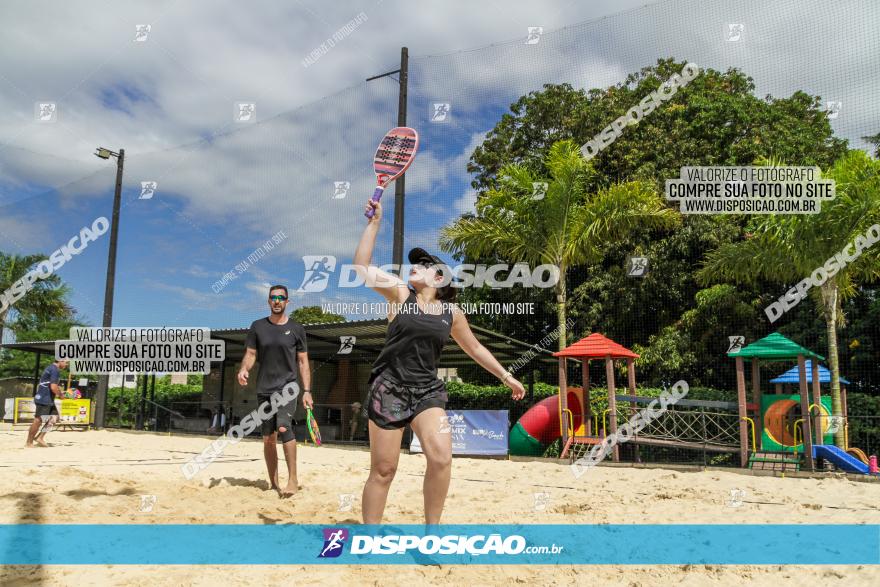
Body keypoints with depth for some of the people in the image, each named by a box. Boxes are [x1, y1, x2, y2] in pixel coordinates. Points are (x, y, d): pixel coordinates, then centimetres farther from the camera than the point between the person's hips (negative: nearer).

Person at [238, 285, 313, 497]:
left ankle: (293, 480, -20)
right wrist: (244, 369, -15)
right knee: (268, 438, 7)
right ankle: (273, 484, 18)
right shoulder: (258, 326, 7)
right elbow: (250, 354, 8)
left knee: (284, 427, -24)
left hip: (287, 385, -3)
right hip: (264, 388, 3)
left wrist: (307, 391, -4)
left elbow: (303, 362, 4)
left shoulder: (296, 329, 2)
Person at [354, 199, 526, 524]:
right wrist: (374, 222, -10)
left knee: (441, 458, -19)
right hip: (389, 389, -2)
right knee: (383, 471, 1)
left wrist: (506, 377, 24)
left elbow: (475, 347, 21)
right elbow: (361, 267, -10)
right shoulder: (400, 294, 2)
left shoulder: (452, 312, 8)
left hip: (428, 391, 2)